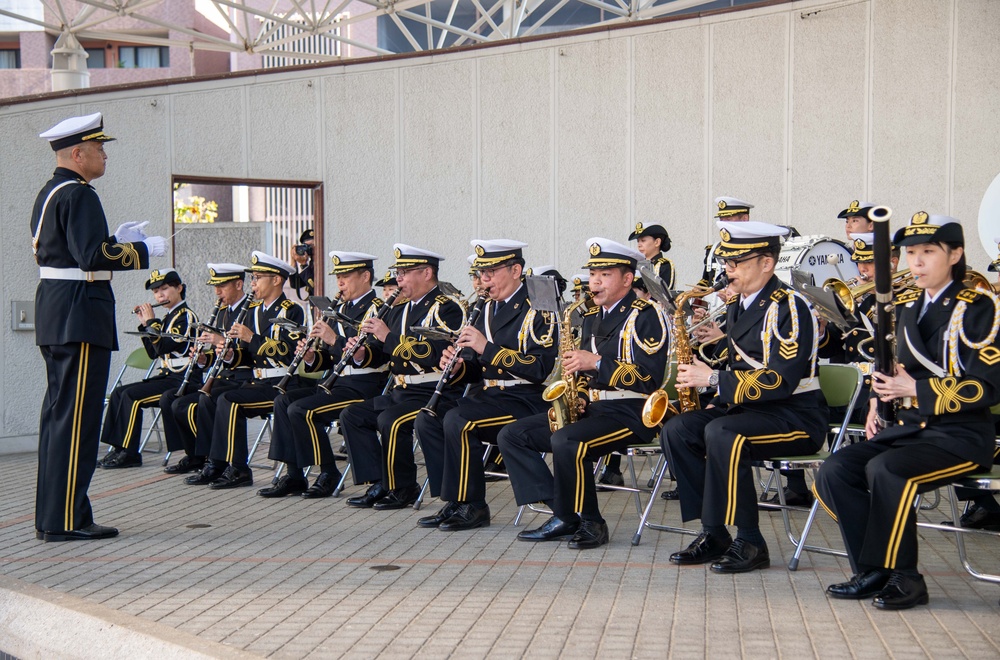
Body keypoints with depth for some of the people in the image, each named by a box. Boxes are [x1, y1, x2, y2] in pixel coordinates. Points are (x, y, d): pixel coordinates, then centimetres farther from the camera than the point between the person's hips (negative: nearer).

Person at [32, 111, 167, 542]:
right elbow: (93, 256, -24)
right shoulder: (78, 195, -15)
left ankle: (50, 516, 20)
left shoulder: (48, 193, 16)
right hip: (80, 312, -11)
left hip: (55, 310, 11)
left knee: (59, 411, 14)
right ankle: (66, 520, -2)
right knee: (77, 414, -6)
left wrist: (114, 240, 16)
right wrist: (144, 249, -13)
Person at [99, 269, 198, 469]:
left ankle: (129, 453, -15)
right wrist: (144, 325, 9)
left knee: (132, 396, -21)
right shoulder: (167, 317, 17)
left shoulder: (186, 316, -9)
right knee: (119, 393, 0)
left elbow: (164, 347, -20)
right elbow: (153, 353, 17)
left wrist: (151, 322, -11)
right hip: (167, 376, 9)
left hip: (182, 381, -9)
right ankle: (118, 448, -3)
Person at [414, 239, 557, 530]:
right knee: (427, 419, -9)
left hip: (524, 400, -9)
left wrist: (488, 348, -24)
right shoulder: (488, 309, 16)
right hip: (487, 394, 9)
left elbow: (540, 368, -21)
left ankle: (472, 507, -16)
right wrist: (459, 364, -4)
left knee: (457, 420, -29)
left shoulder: (537, 310, -9)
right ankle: (454, 502, -4)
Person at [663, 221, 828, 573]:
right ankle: (713, 534, -5)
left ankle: (750, 543, -22)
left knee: (722, 433, -33)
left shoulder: (790, 307, -15)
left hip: (797, 415, -9)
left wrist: (713, 379, -21)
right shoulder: (735, 305, 13)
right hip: (750, 407, 9)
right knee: (676, 430, -9)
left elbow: (781, 382, -24)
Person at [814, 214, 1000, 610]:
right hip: (907, 427, 7)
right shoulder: (906, 306, 14)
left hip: (960, 433, -7)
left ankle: (904, 580, -17)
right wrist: (879, 401, 5)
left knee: (885, 470, -32)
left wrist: (916, 391, -23)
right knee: (834, 471, -13)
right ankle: (873, 573, -6)